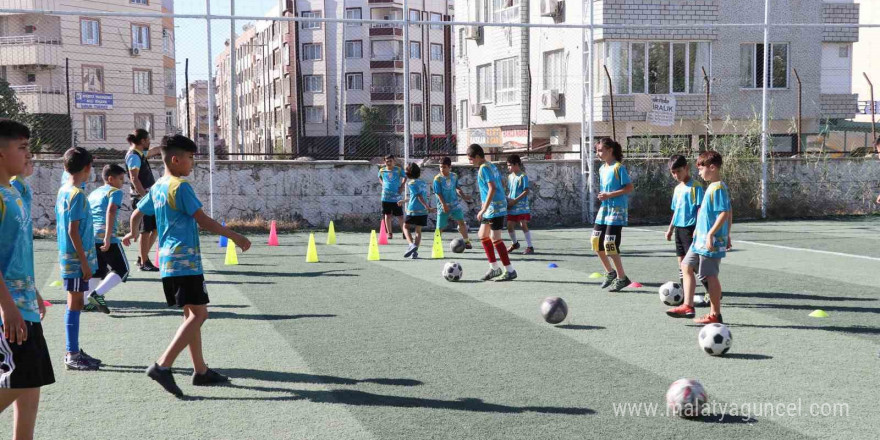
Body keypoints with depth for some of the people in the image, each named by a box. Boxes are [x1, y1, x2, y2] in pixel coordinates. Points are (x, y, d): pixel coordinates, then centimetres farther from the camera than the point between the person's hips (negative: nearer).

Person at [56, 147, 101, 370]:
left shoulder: (63, 191, 11)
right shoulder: (77, 194, -17)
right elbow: (73, 231, -20)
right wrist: (84, 262, -18)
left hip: (68, 257, 9)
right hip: (76, 259, -9)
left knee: (75, 304, 14)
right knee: (75, 304, -3)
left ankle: (74, 351, 21)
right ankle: (72, 355, 3)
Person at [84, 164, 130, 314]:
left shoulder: (93, 193, 22)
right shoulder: (115, 191, -1)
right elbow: (110, 212, -17)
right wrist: (108, 237, -23)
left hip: (90, 238, 8)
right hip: (106, 238, -8)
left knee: (97, 271, 20)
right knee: (122, 269, 1)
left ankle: (88, 302, 15)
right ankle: (97, 294, -14)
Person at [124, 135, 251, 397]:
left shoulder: (157, 188, 14)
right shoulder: (181, 187, -13)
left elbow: (137, 214, 25)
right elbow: (203, 221, -17)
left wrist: (133, 234, 46)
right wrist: (235, 237, -13)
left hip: (168, 262, 10)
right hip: (185, 260, -10)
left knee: (191, 314, 13)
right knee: (198, 314, -9)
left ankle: (200, 370, 18)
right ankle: (163, 366, -15)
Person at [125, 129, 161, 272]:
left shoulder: (140, 154, 16)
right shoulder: (133, 156, -12)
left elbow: (154, 151, 36)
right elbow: (134, 178, -21)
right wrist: (145, 196, -26)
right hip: (141, 197, -10)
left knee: (155, 227, 13)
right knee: (146, 230, -5)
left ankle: (142, 257, 22)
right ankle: (143, 263, 2)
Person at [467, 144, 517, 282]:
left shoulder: (484, 168, -15)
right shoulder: (492, 166, 14)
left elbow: (492, 189, -24)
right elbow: (501, 185, 20)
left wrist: (484, 209, -24)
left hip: (495, 208, -10)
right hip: (492, 208, 10)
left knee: (495, 238, -8)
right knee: (483, 235, 14)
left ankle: (510, 271, -3)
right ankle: (494, 268, 19)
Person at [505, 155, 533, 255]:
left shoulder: (523, 176, -11)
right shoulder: (510, 176, 10)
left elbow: (526, 191, -16)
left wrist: (515, 201, -19)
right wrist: (508, 199, 0)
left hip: (522, 206, -7)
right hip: (512, 207, 7)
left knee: (523, 225, -10)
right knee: (510, 225, 8)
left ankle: (529, 247, -2)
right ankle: (514, 243, 31)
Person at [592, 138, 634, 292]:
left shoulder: (619, 168, -12)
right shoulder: (602, 169, 12)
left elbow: (629, 188, -15)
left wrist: (610, 195, -20)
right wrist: (602, 196, 3)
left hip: (617, 210, -8)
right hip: (604, 209, 8)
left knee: (610, 244, -11)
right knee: (596, 240, 6)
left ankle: (621, 278, 2)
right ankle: (610, 272, 22)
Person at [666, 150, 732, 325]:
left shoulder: (717, 188, -17)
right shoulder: (713, 187, 13)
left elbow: (724, 213, -23)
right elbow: (729, 213, 19)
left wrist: (711, 234, -25)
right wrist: (727, 235, 24)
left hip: (711, 241, -10)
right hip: (701, 239, 10)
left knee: (711, 276, -2)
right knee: (686, 266, 13)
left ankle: (715, 315, 8)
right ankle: (688, 306, 15)